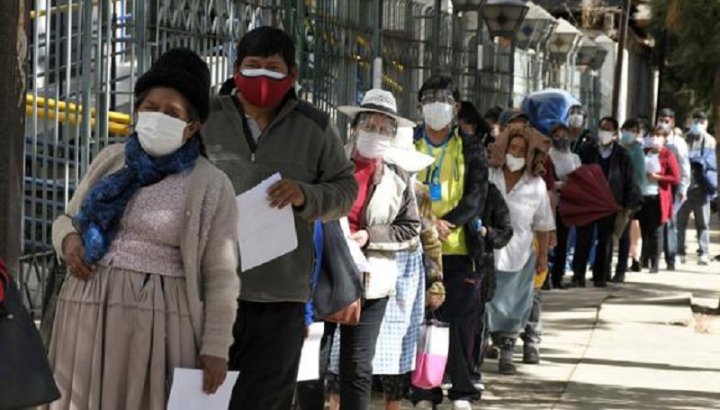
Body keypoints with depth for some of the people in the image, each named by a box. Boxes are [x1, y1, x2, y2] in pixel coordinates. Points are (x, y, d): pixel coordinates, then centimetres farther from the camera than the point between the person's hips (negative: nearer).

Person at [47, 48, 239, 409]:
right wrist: (68, 239, 0)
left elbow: (220, 277, -1)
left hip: (158, 318, -4)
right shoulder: (111, 161, 11)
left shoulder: (211, 186, -1)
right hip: (89, 312, 4)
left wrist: (215, 347, -7)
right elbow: (67, 219, 24)